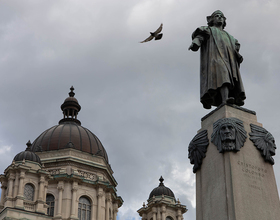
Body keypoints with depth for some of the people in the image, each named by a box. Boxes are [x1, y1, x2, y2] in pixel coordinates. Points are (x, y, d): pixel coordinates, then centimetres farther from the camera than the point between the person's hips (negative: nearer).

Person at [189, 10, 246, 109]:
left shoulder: (228, 36, 41)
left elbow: (235, 48, 26)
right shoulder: (208, 30, 27)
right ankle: (225, 101, -52)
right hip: (214, 56, -5)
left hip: (228, 59, 5)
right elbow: (199, 36, 5)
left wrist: (238, 55, 2)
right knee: (222, 75, -33)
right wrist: (195, 43, -19)